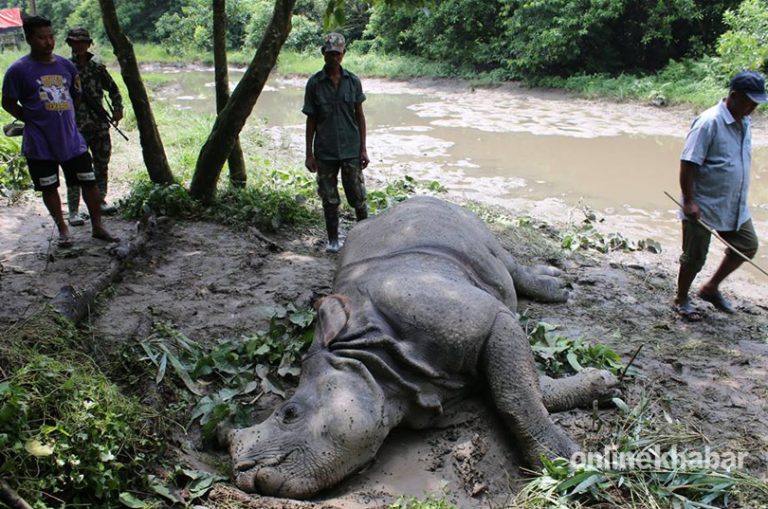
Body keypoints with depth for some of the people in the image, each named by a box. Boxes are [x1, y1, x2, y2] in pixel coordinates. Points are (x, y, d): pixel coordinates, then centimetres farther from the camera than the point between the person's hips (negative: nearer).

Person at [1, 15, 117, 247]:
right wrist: (35, 121, -4)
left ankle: (97, 226, 18)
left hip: (71, 139, 3)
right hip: (40, 144, -3)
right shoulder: (19, 69, -7)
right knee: (49, 187, 7)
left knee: (89, 182, 5)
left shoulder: (67, 65, 5)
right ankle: (63, 229, 22)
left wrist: (63, 121, 9)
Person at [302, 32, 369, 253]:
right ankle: (333, 239, 21)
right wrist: (309, 154, 0)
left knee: (357, 196, 4)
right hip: (325, 152, 0)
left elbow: (359, 115, 6)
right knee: (329, 198, 8)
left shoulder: (353, 81, 2)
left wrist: (363, 149, 2)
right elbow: (311, 120, 2)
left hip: (351, 150, 0)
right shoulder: (314, 83, -1)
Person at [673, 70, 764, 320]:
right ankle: (681, 300, 25)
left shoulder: (744, 122, 7)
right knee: (694, 257, 4)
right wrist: (689, 201, -24)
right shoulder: (709, 122, -19)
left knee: (748, 246, 13)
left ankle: (711, 288, 28)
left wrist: (740, 199, 21)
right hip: (704, 207, -8)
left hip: (734, 206, 8)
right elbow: (688, 163, -22)